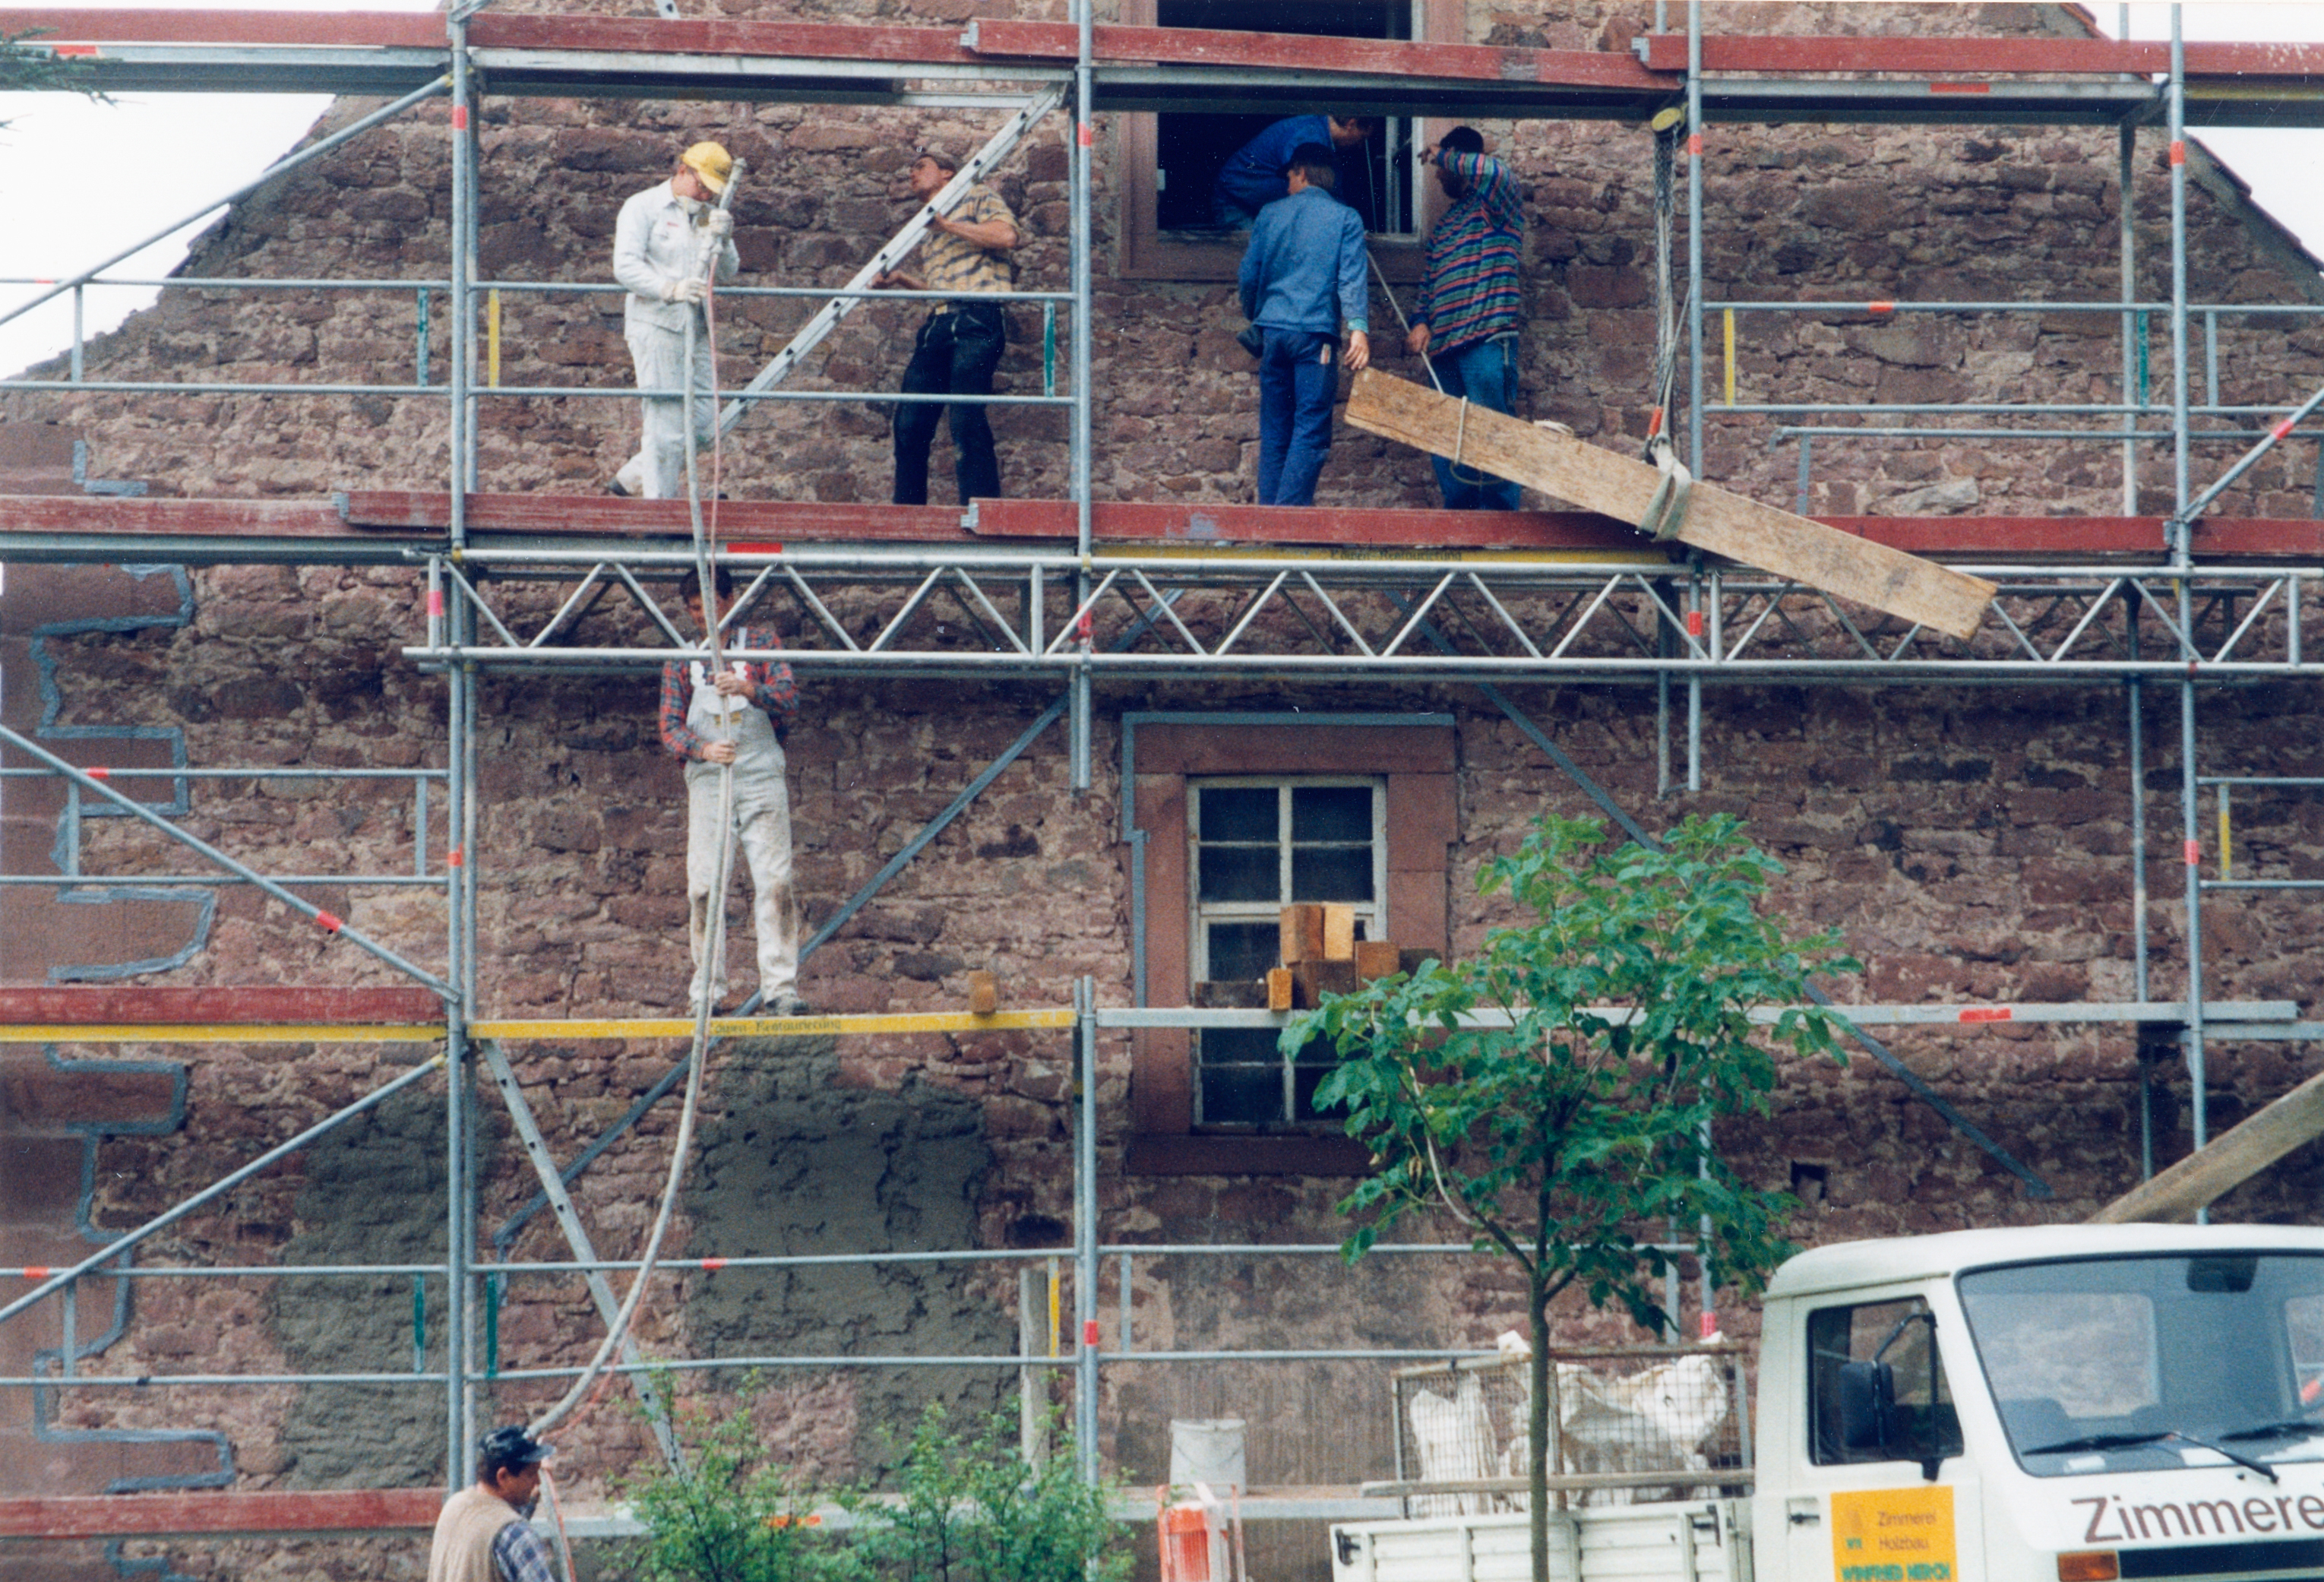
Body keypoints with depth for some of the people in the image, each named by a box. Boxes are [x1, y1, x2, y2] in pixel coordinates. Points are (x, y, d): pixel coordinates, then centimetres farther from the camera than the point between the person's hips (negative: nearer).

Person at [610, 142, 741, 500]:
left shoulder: (709, 215, 16)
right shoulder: (643, 208, -2)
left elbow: (728, 272, 10)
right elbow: (625, 266, -13)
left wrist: (722, 239, -9)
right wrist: (670, 289, -27)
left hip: (696, 331, 7)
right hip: (655, 326, -7)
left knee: (703, 425, 7)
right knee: (667, 427, -9)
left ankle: (630, 479, 21)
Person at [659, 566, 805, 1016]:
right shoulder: (681, 660, 13)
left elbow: (789, 696, -1)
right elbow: (670, 726, 7)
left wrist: (751, 690, -22)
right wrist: (702, 749, -15)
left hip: (762, 779, -1)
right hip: (708, 781, 1)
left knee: (775, 882, -8)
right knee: (705, 886, -6)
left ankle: (780, 987, -10)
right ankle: (707, 991, -2)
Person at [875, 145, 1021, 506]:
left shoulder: (976, 197, 9)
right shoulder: (927, 233, 30)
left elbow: (1007, 235, -9)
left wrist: (948, 225, -5)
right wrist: (901, 281, 18)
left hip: (975, 320, -8)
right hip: (938, 325, 8)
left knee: (966, 417, -18)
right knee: (909, 422, 1)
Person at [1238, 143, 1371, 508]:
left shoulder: (1270, 215, 11)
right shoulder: (1345, 218, 4)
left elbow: (1249, 276, 15)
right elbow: (1351, 277, -8)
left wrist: (1254, 321, 30)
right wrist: (1357, 327, -15)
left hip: (1273, 329, 3)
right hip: (1316, 332, -3)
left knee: (1274, 428, 9)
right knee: (1311, 428, -5)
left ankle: (1269, 509, 7)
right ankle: (1291, 510, -15)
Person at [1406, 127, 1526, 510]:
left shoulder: (1497, 207, 3)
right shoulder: (1444, 226, 26)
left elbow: (1493, 173, -19)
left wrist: (1441, 157, -4)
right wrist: (1420, 322, 5)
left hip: (1487, 338, -8)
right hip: (1445, 345, 8)